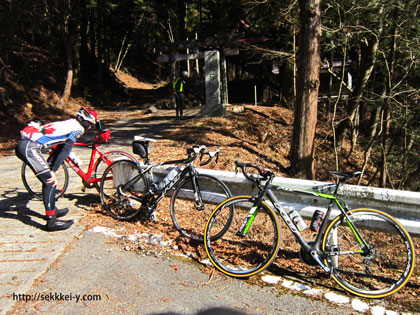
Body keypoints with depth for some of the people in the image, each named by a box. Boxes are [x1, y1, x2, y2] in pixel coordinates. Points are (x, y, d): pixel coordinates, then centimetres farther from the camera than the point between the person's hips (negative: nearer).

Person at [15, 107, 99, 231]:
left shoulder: (69, 124, 25)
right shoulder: (77, 128, -3)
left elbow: (59, 149, 26)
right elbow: (66, 151, -14)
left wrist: (49, 168, 26)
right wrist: (53, 171, -15)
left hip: (22, 145, 10)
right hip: (29, 147, -10)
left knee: (48, 179, 20)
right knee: (50, 181, -9)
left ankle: (52, 210, 33)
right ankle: (51, 222, -7)